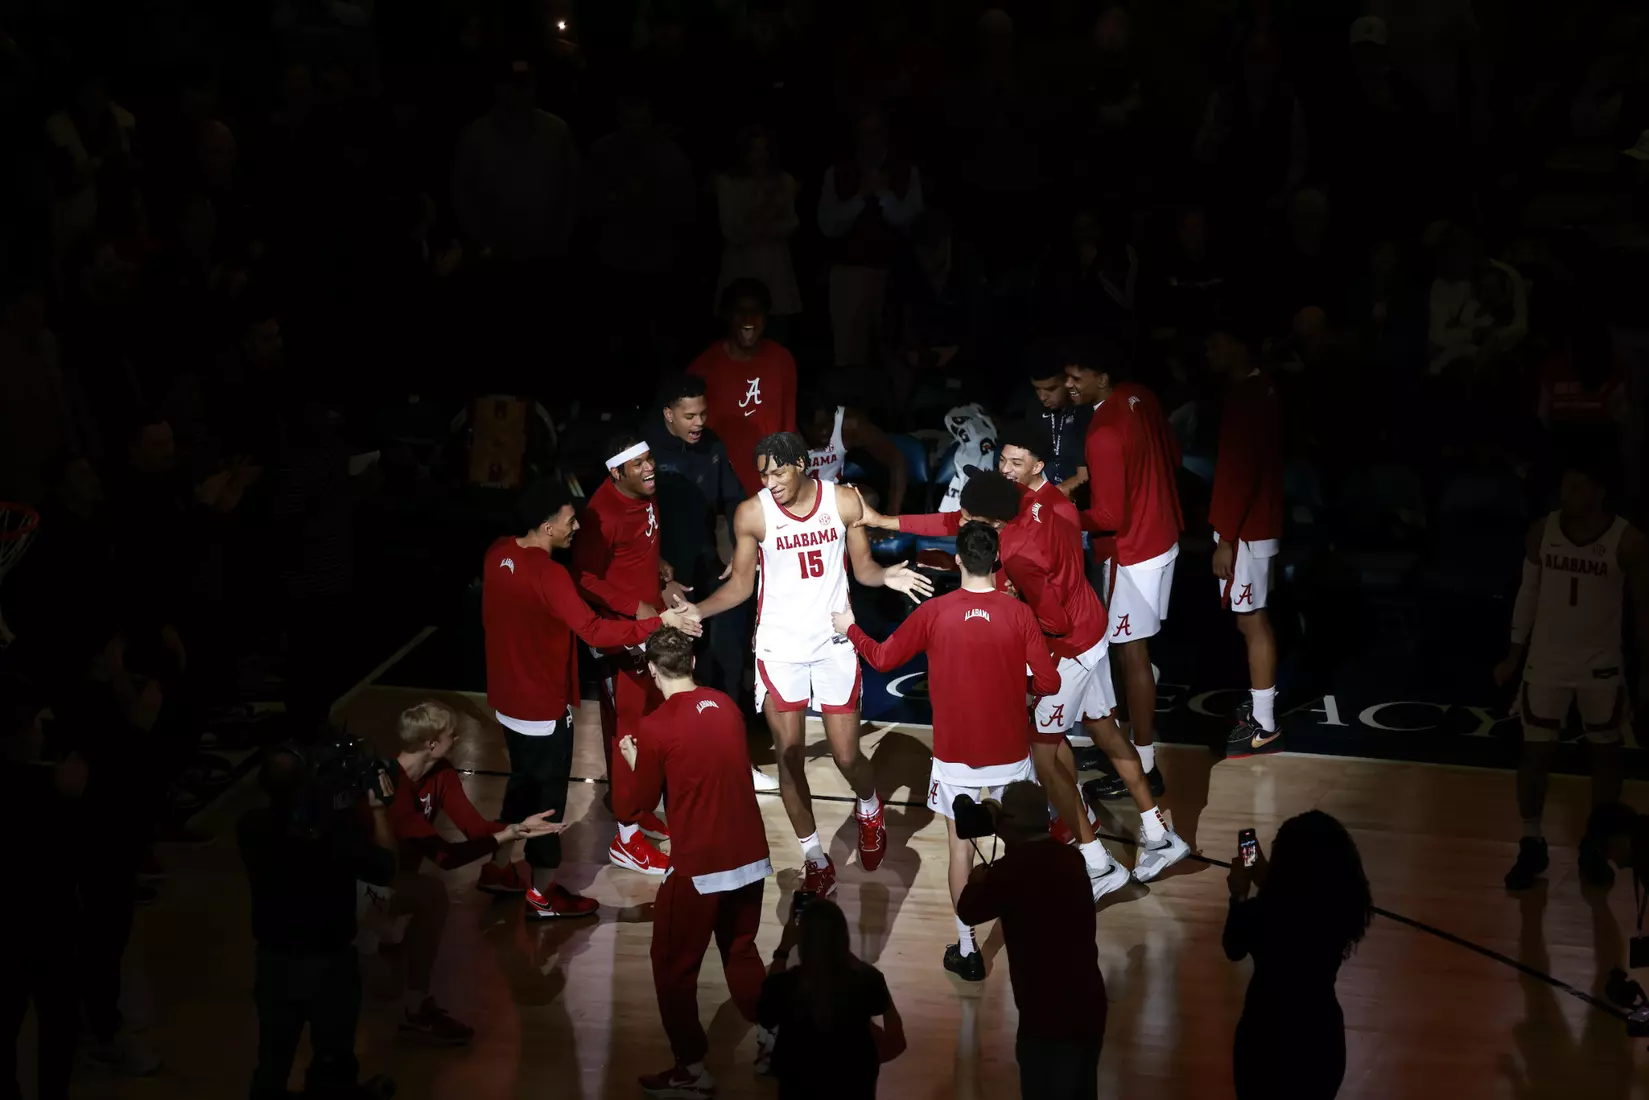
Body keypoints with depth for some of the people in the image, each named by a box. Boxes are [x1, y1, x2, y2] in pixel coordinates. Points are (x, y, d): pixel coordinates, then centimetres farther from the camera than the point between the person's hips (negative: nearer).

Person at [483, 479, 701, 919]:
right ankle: (543, 895, 18)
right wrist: (662, 621, -30)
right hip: (544, 705, -8)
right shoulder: (547, 574, -29)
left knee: (522, 781, 25)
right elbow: (594, 631, -34)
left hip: (507, 697, 8)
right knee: (548, 795, 7)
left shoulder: (498, 554, -3)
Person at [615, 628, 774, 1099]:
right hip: (750, 856, 6)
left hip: (699, 866, -6)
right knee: (741, 953, 24)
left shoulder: (655, 728, -14)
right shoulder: (726, 706, 3)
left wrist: (634, 763, 15)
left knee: (674, 966, 10)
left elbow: (634, 804, -4)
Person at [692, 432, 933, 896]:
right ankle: (815, 859, 19)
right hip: (779, 648, 0)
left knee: (846, 755, 4)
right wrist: (694, 611, -15)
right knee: (790, 757, 2)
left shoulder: (845, 502, -7)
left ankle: (869, 809, 39)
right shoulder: (752, 514, -9)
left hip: (834, 644, 0)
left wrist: (886, 575, -20)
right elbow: (740, 584, 1)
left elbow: (863, 567, 3)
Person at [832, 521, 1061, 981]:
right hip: (1010, 753, 0)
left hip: (956, 755, 0)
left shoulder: (934, 613, -10)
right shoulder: (1018, 614, -11)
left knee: (961, 846, 11)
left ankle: (967, 950, 14)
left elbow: (882, 658, 1)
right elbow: (1048, 682, -12)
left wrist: (849, 629, 20)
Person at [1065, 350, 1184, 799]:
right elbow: (1173, 457, 13)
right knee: (1140, 647, 25)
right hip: (1162, 537, 9)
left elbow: (1109, 517, -24)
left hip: (1132, 550, -9)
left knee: (1132, 653, -1)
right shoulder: (1141, 396, -2)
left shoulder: (1103, 433, -28)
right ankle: (1145, 723, 42)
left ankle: (1143, 768, 5)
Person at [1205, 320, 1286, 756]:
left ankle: (1264, 726, 1)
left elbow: (1242, 472, -24)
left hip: (1245, 530, -10)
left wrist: (1226, 538, -21)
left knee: (1251, 621, -4)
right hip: (1254, 524, 10)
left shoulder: (1248, 397, -21)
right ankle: (1260, 708, 24)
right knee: (1254, 619, 16)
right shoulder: (1258, 390, 11)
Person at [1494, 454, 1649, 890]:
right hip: (1546, 661, 1)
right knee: (1535, 752, 3)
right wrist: (1514, 653, 5)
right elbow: (1528, 592, 4)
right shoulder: (1542, 532, -7)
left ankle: (1595, 846, 25)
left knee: (1605, 753, 10)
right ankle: (1531, 846, 16)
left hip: (1601, 665, -1)